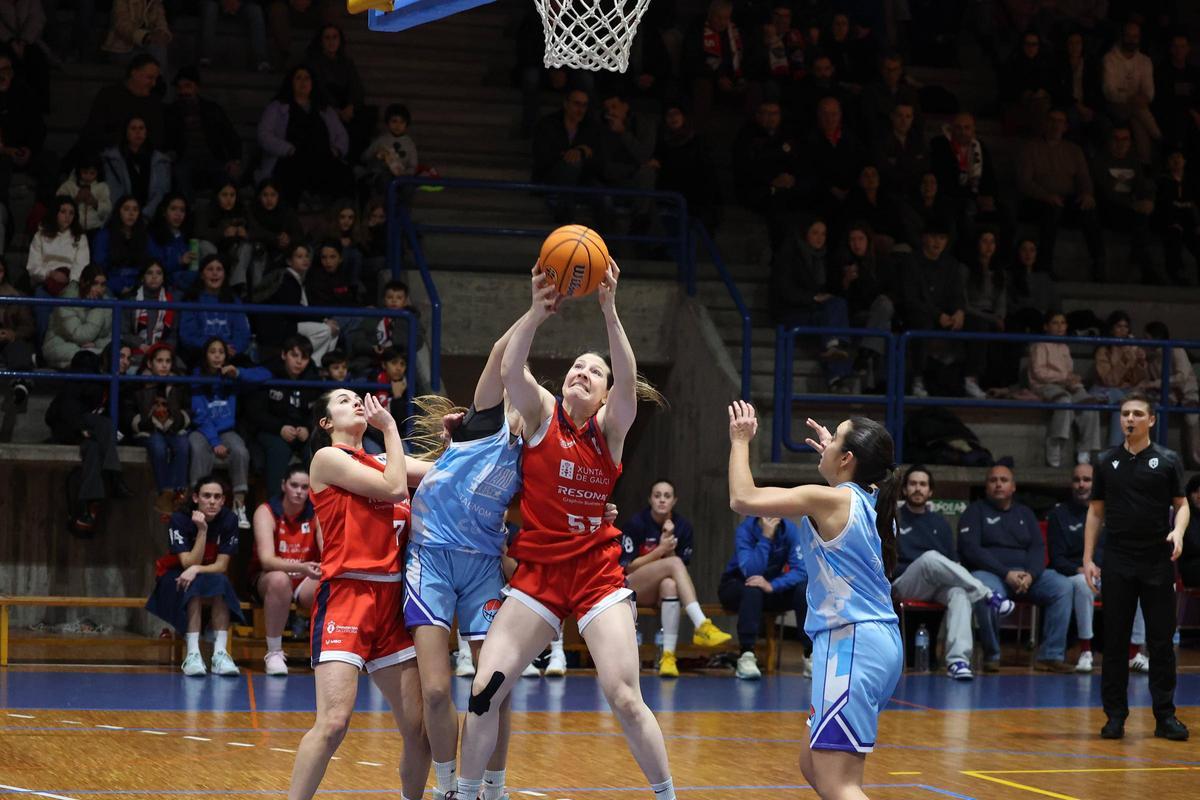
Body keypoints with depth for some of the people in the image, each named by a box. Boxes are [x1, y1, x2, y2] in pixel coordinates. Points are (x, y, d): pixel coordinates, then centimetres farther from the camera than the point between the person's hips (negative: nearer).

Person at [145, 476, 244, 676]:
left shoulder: (228, 521, -13)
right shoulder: (179, 520, -19)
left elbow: (221, 565, -15)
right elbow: (188, 563, -25)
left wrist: (196, 569, -34)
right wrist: (202, 530, -34)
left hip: (212, 576, 2)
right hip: (176, 577, -2)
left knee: (221, 582, -33)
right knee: (195, 586, -36)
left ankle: (220, 653, -39)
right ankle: (192, 654, -42)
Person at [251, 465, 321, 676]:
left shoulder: (317, 513, -4)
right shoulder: (266, 512, -14)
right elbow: (266, 560, -28)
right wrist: (301, 567, -46)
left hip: (306, 581, 2)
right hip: (267, 578, -2)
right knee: (279, 579, -39)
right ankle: (274, 653, -24)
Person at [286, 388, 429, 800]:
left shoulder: (379, 461, 20)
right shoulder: (327, 457, 1)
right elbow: (395, 488, -7)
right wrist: (391, 428, 2)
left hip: (390, 599, 7)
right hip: (346, 595, -7)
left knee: (419, 726, 3)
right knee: (333, 722, -20)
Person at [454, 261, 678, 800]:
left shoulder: (611, 427, 0)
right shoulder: (542, 413, 1)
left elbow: (629, 381, -21)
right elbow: (510, 370, -19)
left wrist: (609, 311, -33)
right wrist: (537, 312, -35)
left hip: (597, 573, -1)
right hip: (537, 571, 1)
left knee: (625, 698, -9)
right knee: (484, 689, -6)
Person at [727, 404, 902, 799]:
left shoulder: (829, 499, -11)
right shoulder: (872, 501, 12)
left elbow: (742, 498, -14)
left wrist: (740, 441, 0)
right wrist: (831, 454, 43)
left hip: (852, 644, -9)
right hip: (881, 642, 9)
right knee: (813, 766, 20)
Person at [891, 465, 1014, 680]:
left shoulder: (939, 523, 22)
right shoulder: (894, 519, 12)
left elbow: (952, 560, 18)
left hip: (938, 587, 3)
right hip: (905, 586, -3)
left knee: (959, 593, -35)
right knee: (930, 558, -36)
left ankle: (958, 660, -51)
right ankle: (988, 595, -33)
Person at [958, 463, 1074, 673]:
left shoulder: (1025, 513, 21)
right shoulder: (976, 511, 8)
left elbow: (1038, 548, 10)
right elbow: (970, 549, -6)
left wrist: (1030, 575, -14)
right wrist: (1006, 574, -17)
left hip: (1026, 573, 4)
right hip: (988, 572, -4)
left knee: (1062, 586, -22)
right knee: (987, 591, -40)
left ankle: (1051, 655, -21)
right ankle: (991, 656, -23)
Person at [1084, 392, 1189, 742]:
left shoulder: (1168, 460, 2)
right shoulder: (1106, 462, 8)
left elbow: (1182, 504, 4)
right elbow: (1096, 511, 11)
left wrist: (1178, 532, -17)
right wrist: (1088, 558, 4)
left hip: (1158, 562, -1)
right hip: (1117, 563, 1)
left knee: (1161, 640, 1)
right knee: (1114, 641, 2)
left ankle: (1165, 716, 7)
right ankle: (1115, 716, 9)